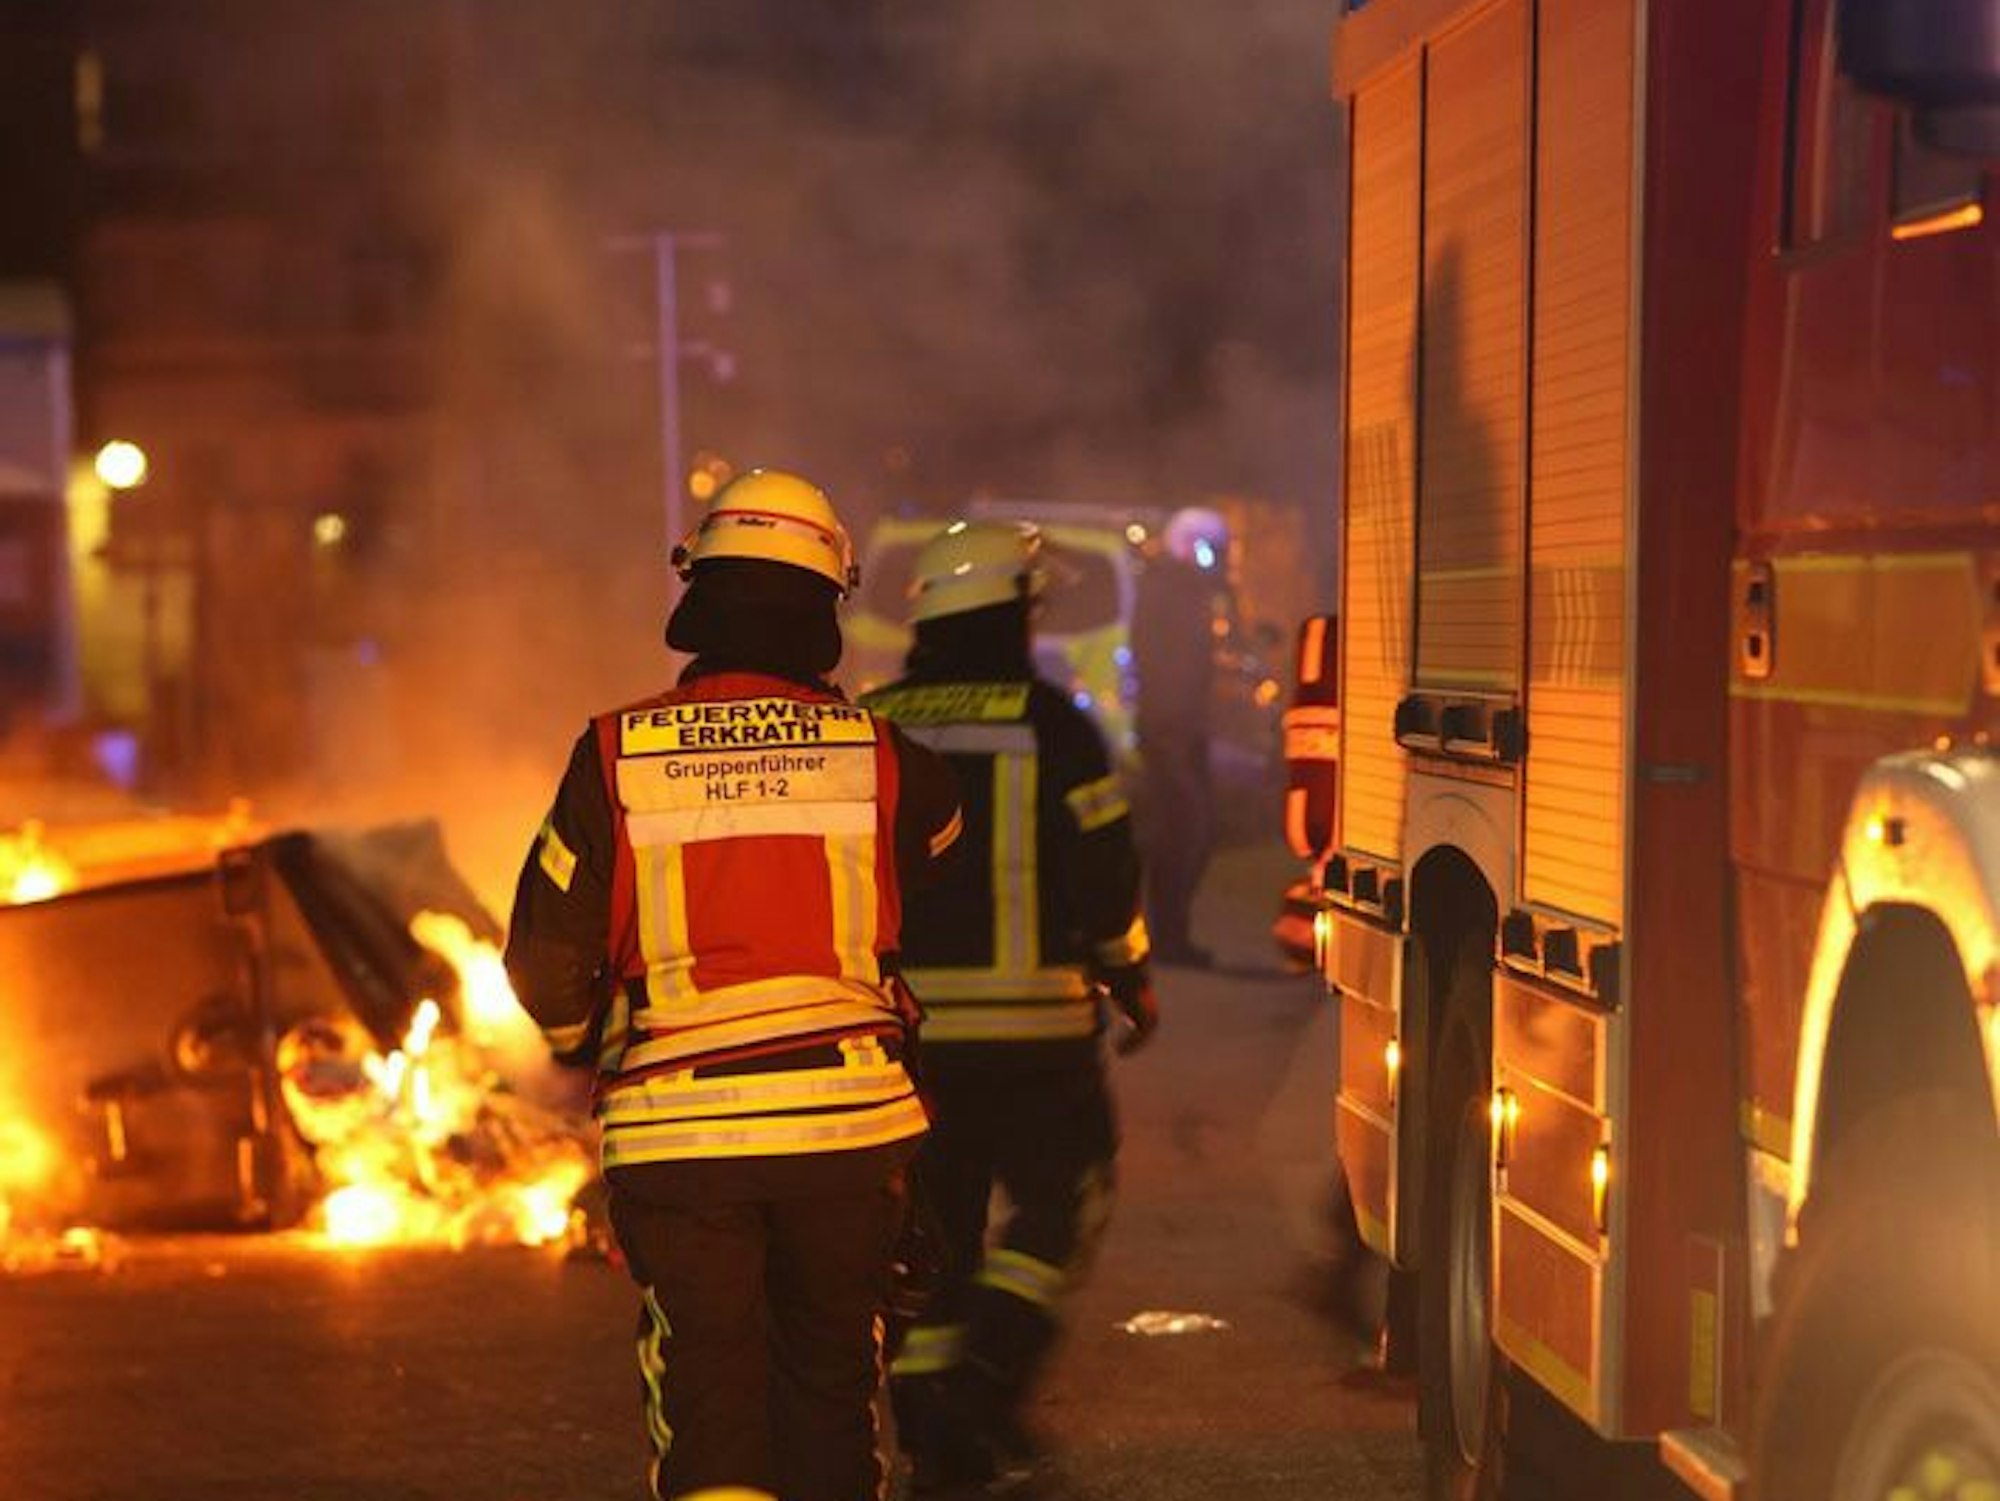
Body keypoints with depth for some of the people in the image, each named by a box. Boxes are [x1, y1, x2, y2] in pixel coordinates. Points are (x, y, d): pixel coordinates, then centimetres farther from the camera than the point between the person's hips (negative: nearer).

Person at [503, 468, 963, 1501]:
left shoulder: (615, 757, -5)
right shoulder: (880, 758, -3)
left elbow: (545, 960, -3)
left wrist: (593, 1049, 18)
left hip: (674, 1133, -1)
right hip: (846, 1116, 1)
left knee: (705, 1390, 6)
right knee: (830, 1376, 17)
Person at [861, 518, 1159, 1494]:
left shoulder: (868, 729, 5)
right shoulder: (1047, 725, -8)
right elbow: (1103, 874, -7)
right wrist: (1131, 980, 8)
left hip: (902, 1021, 4)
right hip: (1030, 1020, -4)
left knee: (930, 1218, 12)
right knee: (1058, 1196, 10)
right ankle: (988, 1380, -5)